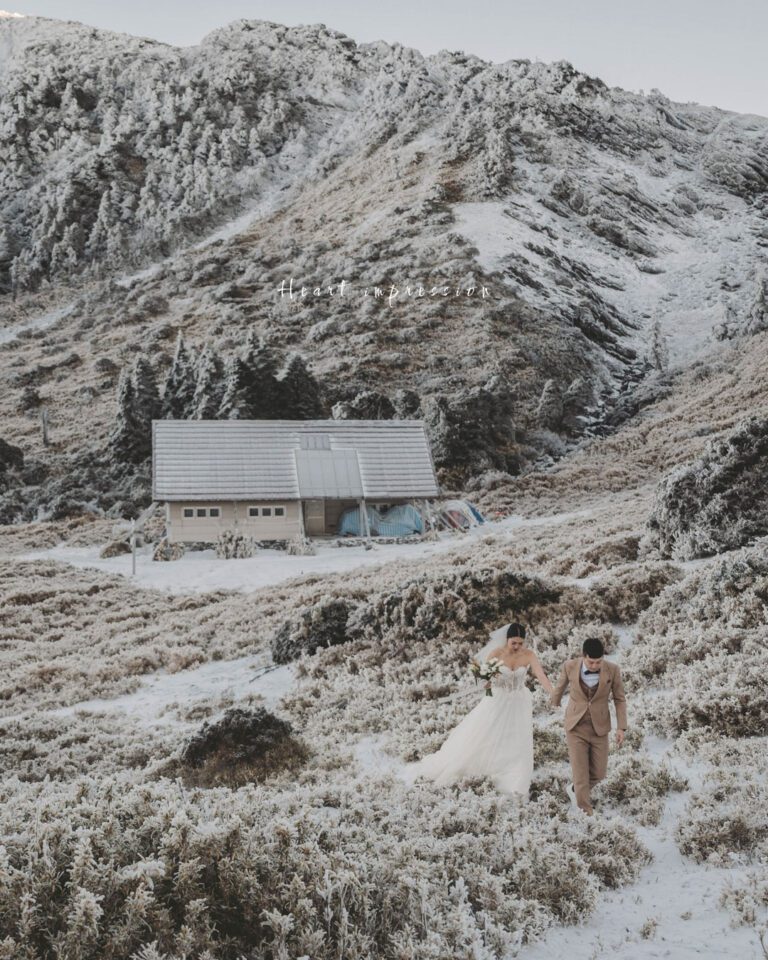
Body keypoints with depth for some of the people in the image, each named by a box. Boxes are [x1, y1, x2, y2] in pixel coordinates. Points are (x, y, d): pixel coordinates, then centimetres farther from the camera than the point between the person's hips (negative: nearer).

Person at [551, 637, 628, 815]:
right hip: (576, 727, -1)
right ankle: (586, 813, 9)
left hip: (599, 728, 1)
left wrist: (621, 727, -8)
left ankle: (575, 789, 37)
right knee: (580, 773, -4)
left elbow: (620, 699, -2)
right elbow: (562, 684, 8)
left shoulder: (612, 670, -15)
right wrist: (555, 700, 27)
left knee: (598, 773, 8)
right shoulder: (570, 666, -15)